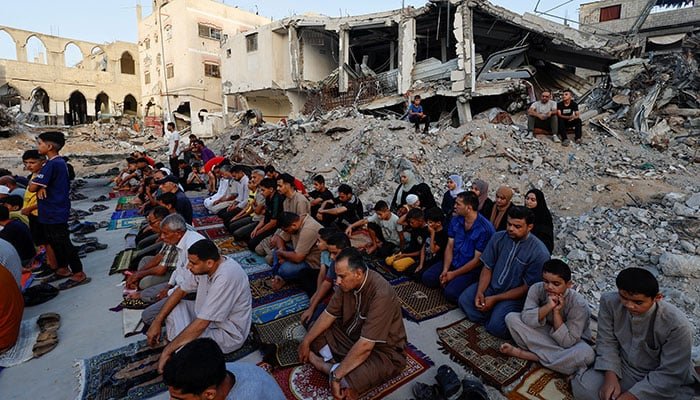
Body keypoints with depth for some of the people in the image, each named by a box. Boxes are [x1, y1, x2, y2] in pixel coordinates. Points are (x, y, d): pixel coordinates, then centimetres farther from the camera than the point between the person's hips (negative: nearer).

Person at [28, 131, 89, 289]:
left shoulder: (51, 164, -20)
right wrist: (41, 188, -8)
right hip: (56, 211, 10)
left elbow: (32, 187, -22)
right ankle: (63, 269, 32)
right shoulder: (60, 162, 10)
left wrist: (38, 186, 0)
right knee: (55, 241, 20)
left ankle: (79, 274, 2)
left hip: (54, 213, -10)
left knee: (62, 242, -4)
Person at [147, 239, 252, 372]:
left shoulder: (225, 277, -35)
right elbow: (181, 291, 7)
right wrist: (158, 321, 2)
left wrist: (168, 350, -21)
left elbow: (201, 324, -31)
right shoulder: (203, 267, -8)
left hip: (228, 333, -8)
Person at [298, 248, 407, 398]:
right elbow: (329, 314, 2)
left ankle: (326, 366, -5)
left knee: (346, 381, -33)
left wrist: (336, 375, -28)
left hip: (383, 351, -7)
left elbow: (365, 346, -33)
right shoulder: (348, 283, -11)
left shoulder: (381, 295, -34)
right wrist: (306, 341, 1)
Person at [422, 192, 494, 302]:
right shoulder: (455, 220, -3)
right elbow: (449, 246, 1)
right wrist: (445, 270, -13)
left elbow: (477, 260, -18)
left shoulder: (485, 229, -23)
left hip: (472, 269, -6)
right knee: (427, 277, -9)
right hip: (453, 262, 6)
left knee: (450, 292, -25)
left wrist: (453, 274, -15)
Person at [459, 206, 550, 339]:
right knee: (464, 300, -14)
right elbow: (487, 268, -1)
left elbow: (526, 288, -16)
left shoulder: (539, 253, -20)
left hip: (514, 296, -4)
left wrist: (495, 299, -18)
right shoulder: (498, 238, -7)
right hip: (491, 287, 5)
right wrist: (480, 292, -17)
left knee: (497, 326, -24)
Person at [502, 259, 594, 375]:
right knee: (511, 318, -19)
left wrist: (556, 311, -31)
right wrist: (548, 306, -36)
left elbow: (567, 342, -25)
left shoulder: (578, 304, -24)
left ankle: (524, 354, -26)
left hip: (569, 341, -1)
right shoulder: (537, 289, -18)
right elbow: (525, 319, -25)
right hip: (544, 334, 2)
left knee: (587, 353, -36)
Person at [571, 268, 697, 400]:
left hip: (662, 383, -2)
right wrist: (610, 376, -20)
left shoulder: (678, 325, -26)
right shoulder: (610, 302, -17)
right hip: (622, 369, 2)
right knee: (582, 388, -21)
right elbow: (607, 342, -6)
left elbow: (670, 375, -19)